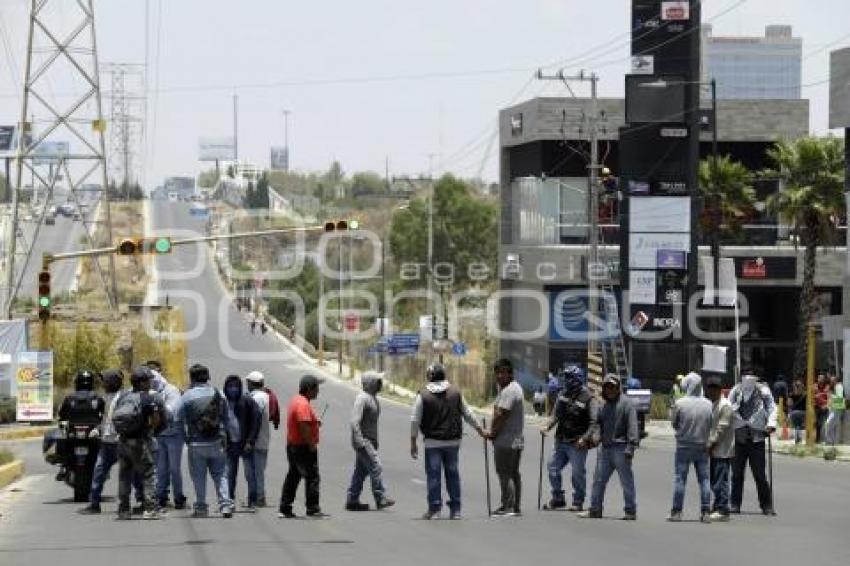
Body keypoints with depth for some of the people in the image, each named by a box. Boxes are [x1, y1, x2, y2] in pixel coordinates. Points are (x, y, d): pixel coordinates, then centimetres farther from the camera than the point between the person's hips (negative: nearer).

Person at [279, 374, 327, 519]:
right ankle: (313, 509, -8)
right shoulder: (303, 404, -18)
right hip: (303, 447, -11)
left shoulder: (295, 400, 15)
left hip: (292, 446, 11)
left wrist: (315, 422, 11)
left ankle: (285, 509, 15)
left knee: (293, 477, 13)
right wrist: (312, 445, -21)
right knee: (312, 477, -7)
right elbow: (304, 427, -26)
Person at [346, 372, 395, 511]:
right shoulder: (362, 398, -15)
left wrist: (375, 441, 22)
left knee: (361, 471, 11)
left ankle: (352, 501, 14)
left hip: (370, 441, 10)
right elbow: (355, 421, -21)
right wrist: (359, 442, -26)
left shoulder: (373, 398, 16)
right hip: (363, 441, -10)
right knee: (376, 467, -13)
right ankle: (380, 498, -12)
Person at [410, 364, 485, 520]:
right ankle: (455, 510, 11)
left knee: (433, 474, 1)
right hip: (453, 442, 3)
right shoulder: (455, 392, 3)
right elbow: (467, 414, 10)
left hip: (432, 442, -3)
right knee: (453, 474, 9)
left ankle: (434, 508, -1)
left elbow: (415, 420, -5)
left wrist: (413, 442, 2)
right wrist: (479, 429, 24)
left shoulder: (423, 395, -6)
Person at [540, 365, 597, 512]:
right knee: (553, 468, 8)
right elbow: (556, 414, 16)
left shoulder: (587, 399, -12)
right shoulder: (563, 394, 7)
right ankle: (558, 498, 22)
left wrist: (585, 438, -21)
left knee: (578, 473, -1)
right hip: (561, 441, 7)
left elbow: (594, 422, -13)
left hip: (577, 444, -7)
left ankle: (578, 502, 10)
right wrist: (548, 426, -1)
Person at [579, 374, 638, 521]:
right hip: (605, 448, 8)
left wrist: (631, 447, -19)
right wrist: (597, 437, 5)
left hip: (620, 448, -8)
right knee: (599, 480, 9)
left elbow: (632, 426, -12)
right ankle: (595, 509, 17)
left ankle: (631, 511, 4)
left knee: (626, 481, -2)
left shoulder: (626, 403, -6)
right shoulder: (605, 406, 18)